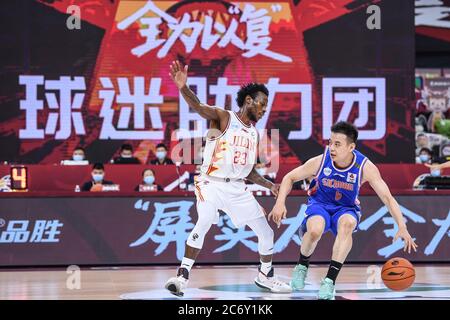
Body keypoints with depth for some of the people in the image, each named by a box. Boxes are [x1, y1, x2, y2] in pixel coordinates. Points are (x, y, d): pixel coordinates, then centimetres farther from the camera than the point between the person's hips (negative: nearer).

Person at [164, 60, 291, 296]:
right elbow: (198, 106, -25)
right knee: (204, 223, -30)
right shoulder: (223, 117, -5)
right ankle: (182, 276, -24)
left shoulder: (254, 134, 15)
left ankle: (265, 276, 30)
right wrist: (183, 88, -45)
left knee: (266, 232, 8)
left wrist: (269, 185, 10)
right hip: (212, 183, -7)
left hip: (237, 188, 7)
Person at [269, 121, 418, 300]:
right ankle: (302, 265, -3)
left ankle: (330, 280, -34)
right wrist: (280, 203, -19)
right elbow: (290, 178, -4)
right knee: (315, 230, -36)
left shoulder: (365, 167, -21)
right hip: (319, 205, 0)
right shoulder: (320, 161, -19)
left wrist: (402, 228, -28)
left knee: (347, 223, -38)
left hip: (346, 209, 0)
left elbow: (387, 198, -17)